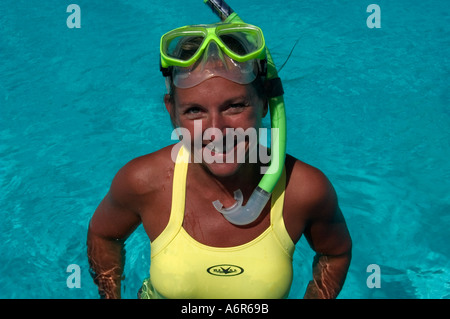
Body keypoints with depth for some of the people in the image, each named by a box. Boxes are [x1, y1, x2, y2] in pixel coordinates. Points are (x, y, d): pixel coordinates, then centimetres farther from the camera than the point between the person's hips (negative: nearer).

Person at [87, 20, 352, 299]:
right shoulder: (144, 182, -27)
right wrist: (112, 296, -11)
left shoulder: (306, 189, -27)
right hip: (159, 295, 1)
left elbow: (336, 252, -7)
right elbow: (103, 235, -7)